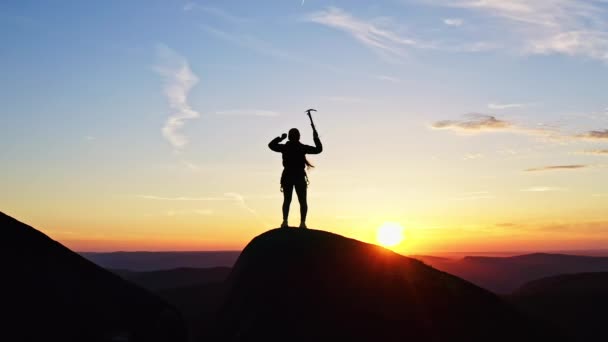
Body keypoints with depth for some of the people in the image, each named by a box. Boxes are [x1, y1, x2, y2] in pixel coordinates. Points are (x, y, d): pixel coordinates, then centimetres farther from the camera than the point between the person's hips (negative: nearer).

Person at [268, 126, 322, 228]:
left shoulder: (284, 147, -1)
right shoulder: (302, 147, -4)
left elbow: (271, 145, 14)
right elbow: (319, 149, 3)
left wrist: (280, 138, 21)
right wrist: (316, 138, 11)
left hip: (287, 176, 1)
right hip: (300, 176, -1)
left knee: (287, 200, 6)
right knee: (302, 201, 4)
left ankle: (285, 221, -9)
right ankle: (302, 222, -10)